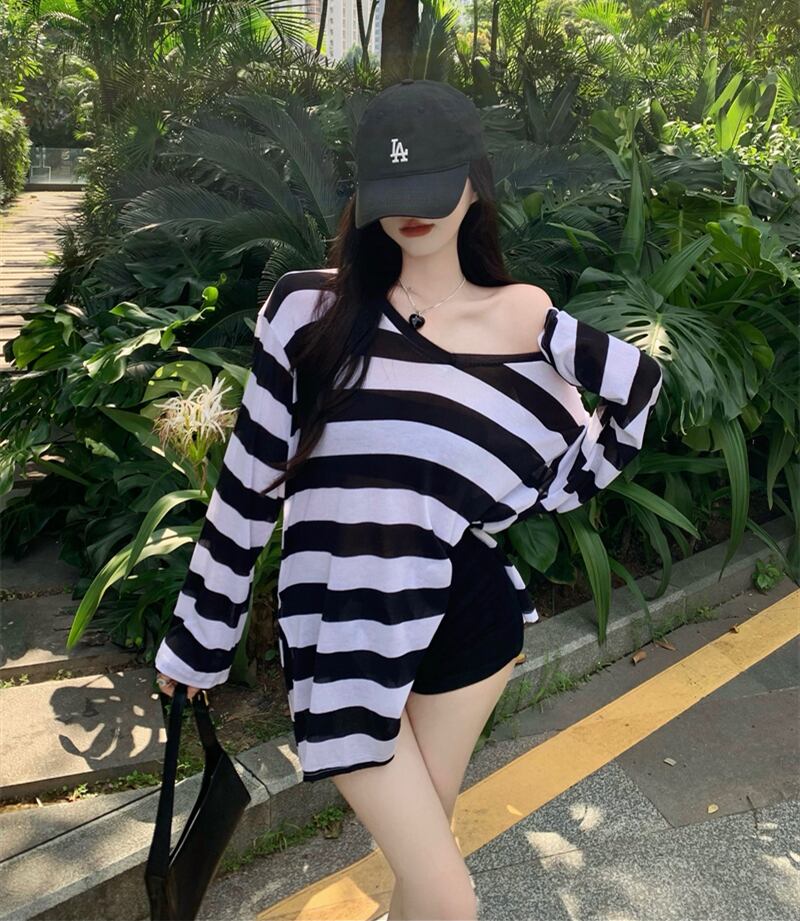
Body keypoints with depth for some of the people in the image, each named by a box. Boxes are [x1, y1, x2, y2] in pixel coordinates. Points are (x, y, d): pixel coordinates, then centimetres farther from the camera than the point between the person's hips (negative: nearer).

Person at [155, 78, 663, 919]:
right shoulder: (312, 310, -6)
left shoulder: (524, 328, 0)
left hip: (469, 622, 3)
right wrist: (198, 639, 4)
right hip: (344, 636, -2)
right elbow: (247, 482, -2)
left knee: (421, 848, 22)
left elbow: (567, 479, 5)